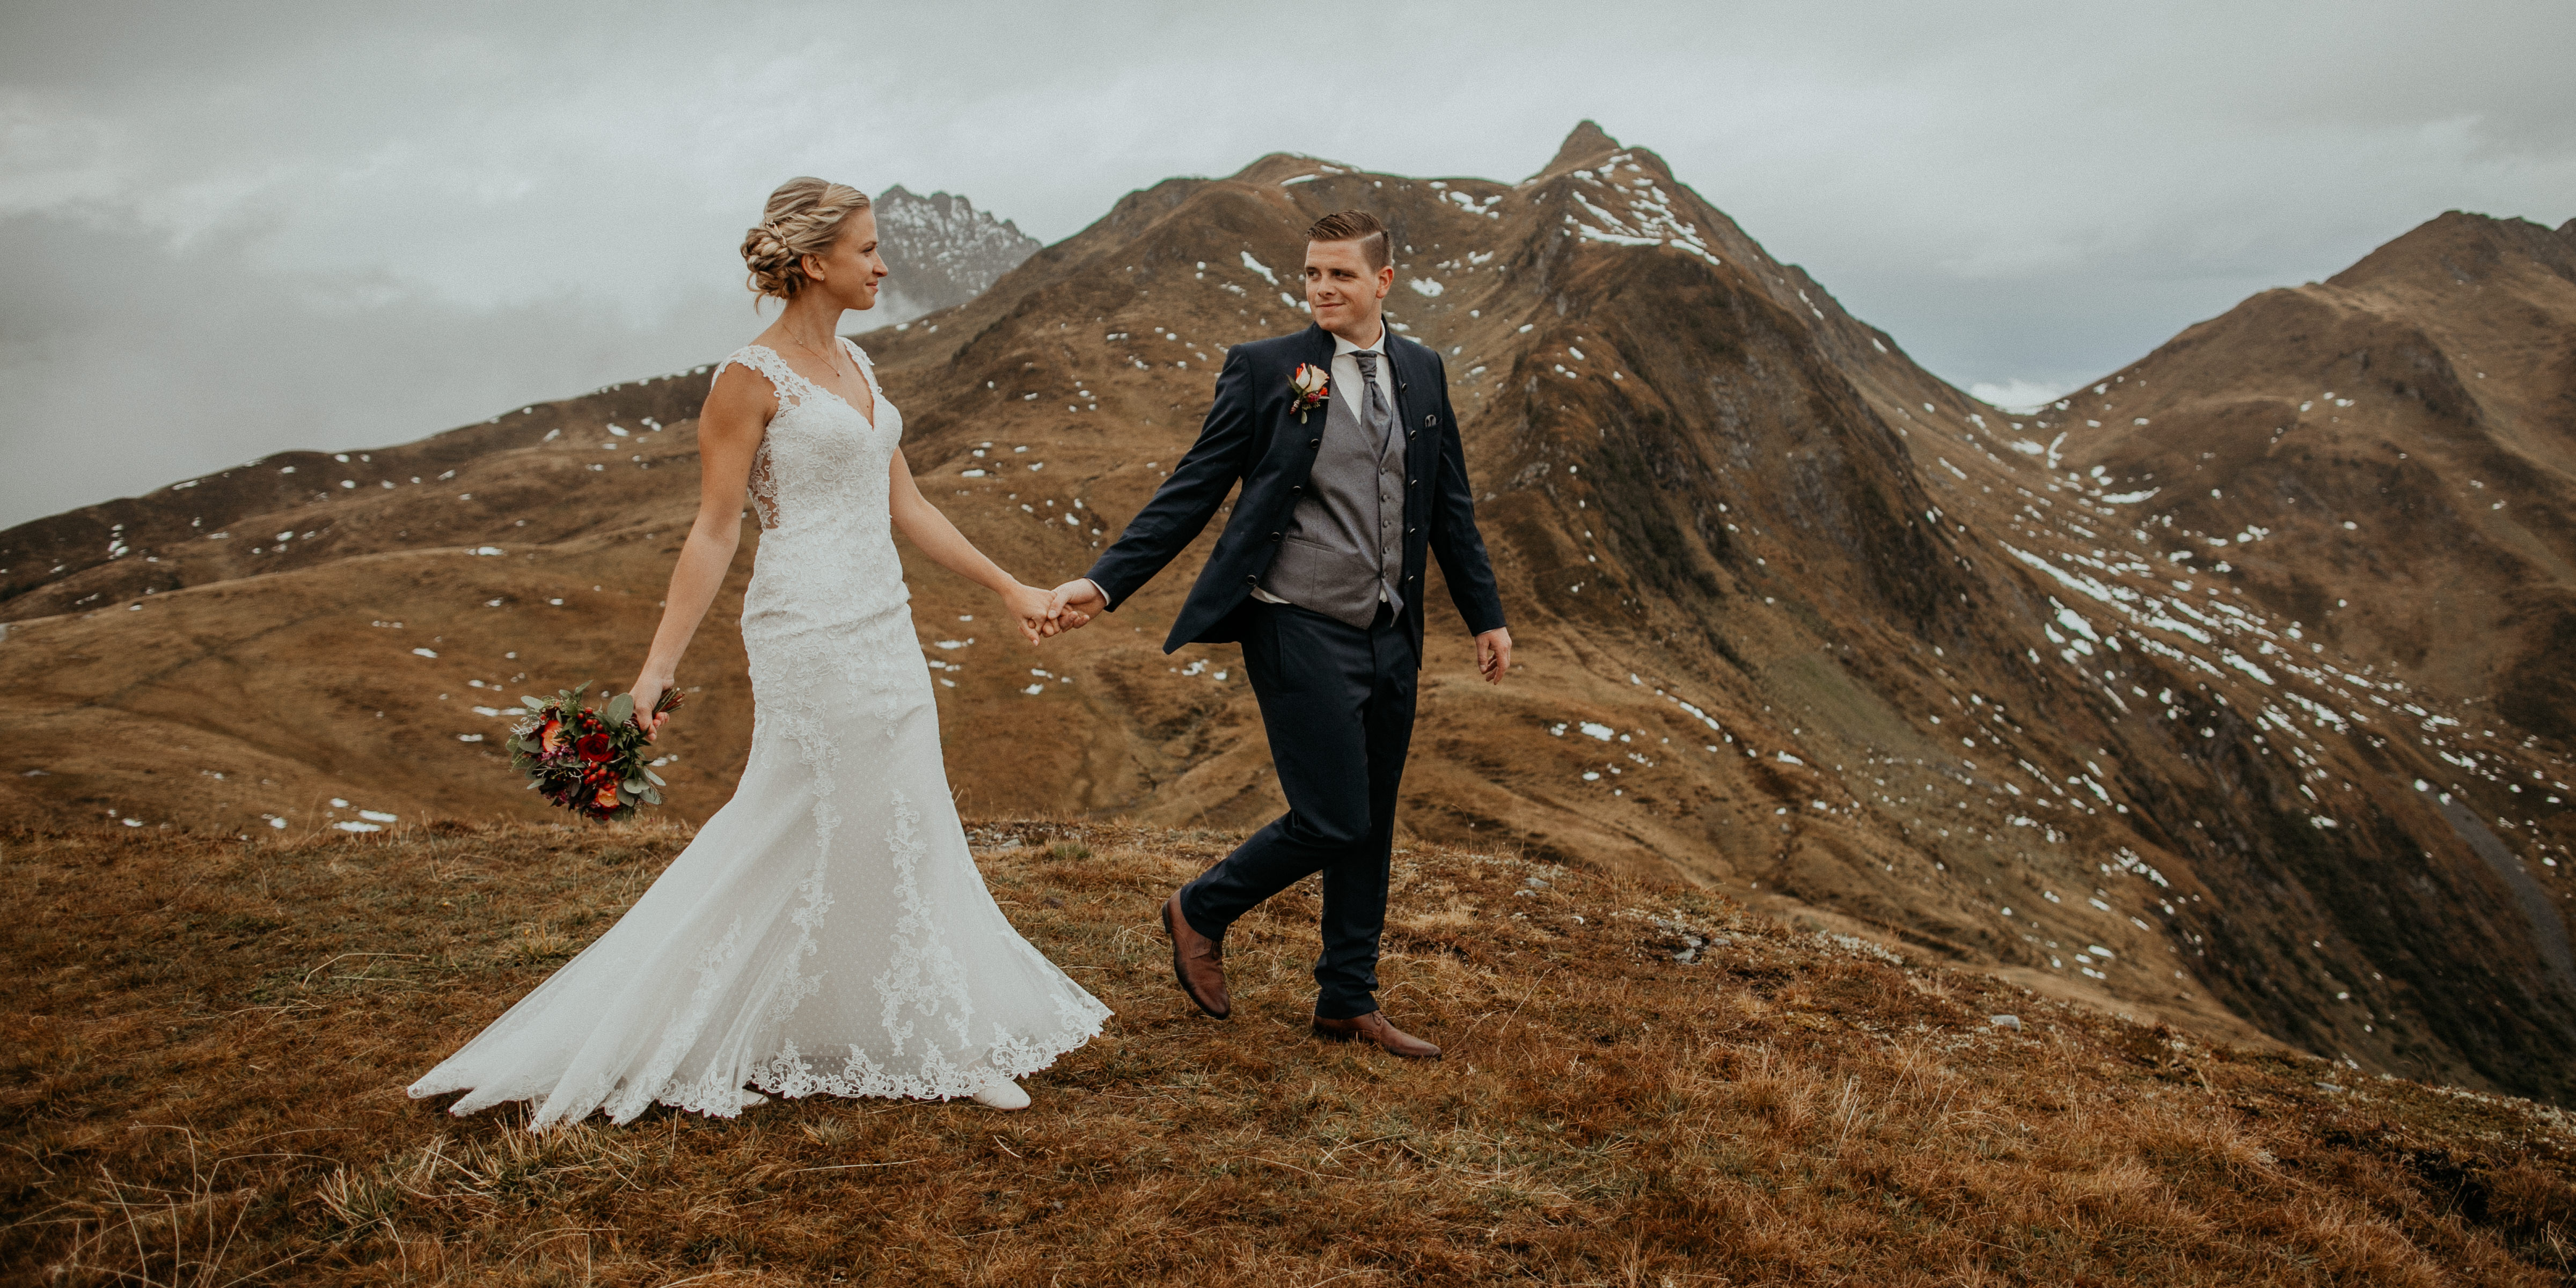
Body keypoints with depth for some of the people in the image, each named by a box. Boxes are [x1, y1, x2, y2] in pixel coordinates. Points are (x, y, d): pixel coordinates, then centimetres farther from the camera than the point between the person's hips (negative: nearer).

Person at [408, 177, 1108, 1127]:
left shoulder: (855, 366, 13)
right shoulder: (752, 377, -11)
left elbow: (906, 508, 15)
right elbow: (715, 531, -12)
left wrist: (1011, 591, 16)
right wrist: (659, 665, -15)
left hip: (882, 628, 8)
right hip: (808, 630, -8)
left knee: (905, 834, 11)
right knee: (785, 838, -2)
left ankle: (949, 1043, 22)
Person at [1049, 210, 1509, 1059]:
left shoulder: (1423, 373, 10)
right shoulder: (1264, 369, -5)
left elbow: (1449, 504, 16)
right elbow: (1193, 491, -7)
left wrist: (1485, 615, 16)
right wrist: (1104, 582, -16)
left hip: (1390, 637, 6)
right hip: (1300, 631, -6)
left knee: (1371, 829, 12)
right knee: (1332, 821, -8)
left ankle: (1348, 1002, 27)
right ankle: (1200, 912, 18)